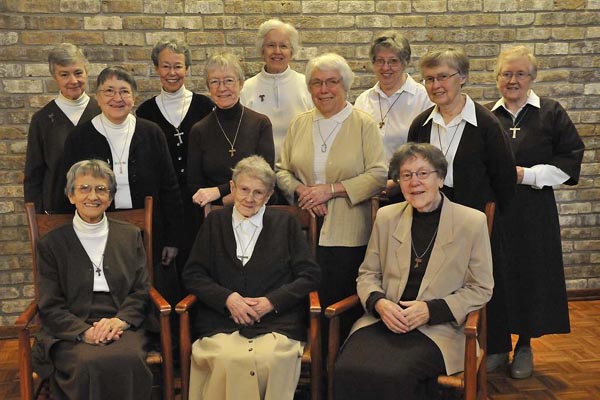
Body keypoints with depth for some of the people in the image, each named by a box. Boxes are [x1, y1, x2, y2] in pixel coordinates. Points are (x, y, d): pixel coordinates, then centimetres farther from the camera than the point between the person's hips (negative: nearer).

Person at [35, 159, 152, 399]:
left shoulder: (130, 236, 16)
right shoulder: (51, 244, 10)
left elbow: (141, 292, 11)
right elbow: (50, 307, 5)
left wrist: (119, 321, -10)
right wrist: (84, 331, -14)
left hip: (122, 327, 1)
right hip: (71, 333, -1)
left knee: (128, 360, -32)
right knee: (89, 364, -34)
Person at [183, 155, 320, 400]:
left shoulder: (286, 224, 14)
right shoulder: (214, 222, 16)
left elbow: (310, 275, 8)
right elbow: (193, 275, 11)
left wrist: (272, 301, -6)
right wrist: (228, 298, -7)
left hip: (277, 322, 0)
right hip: (221, 322, 1)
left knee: (271, 359, -32)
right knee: (229, 359, -31)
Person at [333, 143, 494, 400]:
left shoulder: (472, 222, 0)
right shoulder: (386, 217, 10)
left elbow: (480, 289, 3)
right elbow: (367, 274, 16)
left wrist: (431, 310, -11)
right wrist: (378, 303, -8)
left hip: (438, 328, -2)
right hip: (383, 320, 3)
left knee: (394, 375, -32)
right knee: (347, 371, -28)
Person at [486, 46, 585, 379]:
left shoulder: (551, 113, 3)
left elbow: (571, 158, -1)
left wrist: (527, 174, -10)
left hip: (533, 211, -1)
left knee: (530, 274, 2)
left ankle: (525, 346, 18)